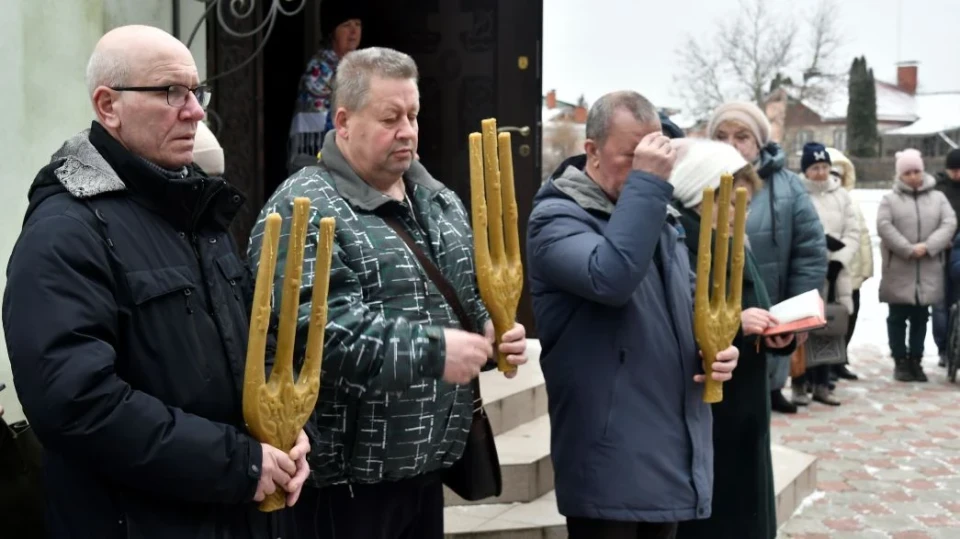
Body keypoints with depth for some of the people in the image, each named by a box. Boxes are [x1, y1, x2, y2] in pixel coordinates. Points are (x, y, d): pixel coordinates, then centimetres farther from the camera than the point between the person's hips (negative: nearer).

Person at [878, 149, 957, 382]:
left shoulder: (938, 198, 11)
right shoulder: (890, 199, 4)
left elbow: (949, 224, -2)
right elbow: (884, 227, -9)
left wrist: (928, 246, -16)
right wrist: (908, 249, -19)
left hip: (928, 271, 2)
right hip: (898, 269, -2)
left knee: (920, 318, 8)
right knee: (898, 317, 3)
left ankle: (916, 361, 17)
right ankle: (900, 361, 12)